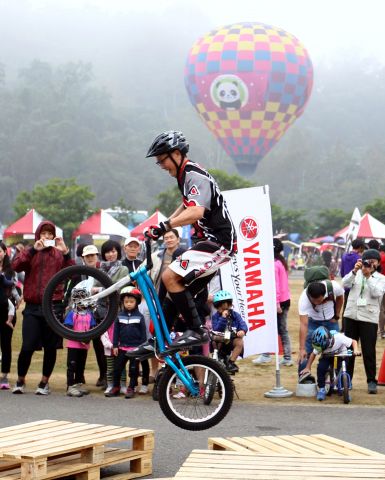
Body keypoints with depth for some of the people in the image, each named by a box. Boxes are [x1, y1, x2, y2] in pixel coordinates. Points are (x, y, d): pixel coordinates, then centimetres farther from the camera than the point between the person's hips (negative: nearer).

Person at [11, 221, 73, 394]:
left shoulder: (59, 255, 9)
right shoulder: (30, 253, 9)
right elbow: (16, 265, -10)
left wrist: (65, 252, -15)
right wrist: (34, 249, -17)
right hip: (32, 307, -1)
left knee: (50, 347, 4)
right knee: (27, 347, -7)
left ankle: (44, 382, 20)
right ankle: (20, 381, 13)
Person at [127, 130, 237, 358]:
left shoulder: (195, 176, -15)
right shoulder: (186, 176, 17)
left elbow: (196, 212, -33)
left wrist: (165, 226, -40)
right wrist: (164, 225, 30)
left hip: (218, 242, -11)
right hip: (211, 242, 11)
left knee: (170, 276, -20)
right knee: (183, 294, 10)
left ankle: (196, 331, -17)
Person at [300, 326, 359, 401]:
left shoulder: (339, 338, -32)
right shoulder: (320, 344, -23)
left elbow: (354, 342, -19)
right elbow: (313, 354, -6)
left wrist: (355, 350, -37)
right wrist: (308, 368, -5)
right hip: (327, 357, 1)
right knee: (321, 367, -27)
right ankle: (321, 389, -10)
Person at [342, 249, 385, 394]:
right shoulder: (356, 274, 11)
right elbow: (345, 284, -6)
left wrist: (368, 276, -17)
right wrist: (355, 271, -20)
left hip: (369, 318, -3)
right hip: (351, 315, 3)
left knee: (369, 351, -4)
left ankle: (371, 381, 4)